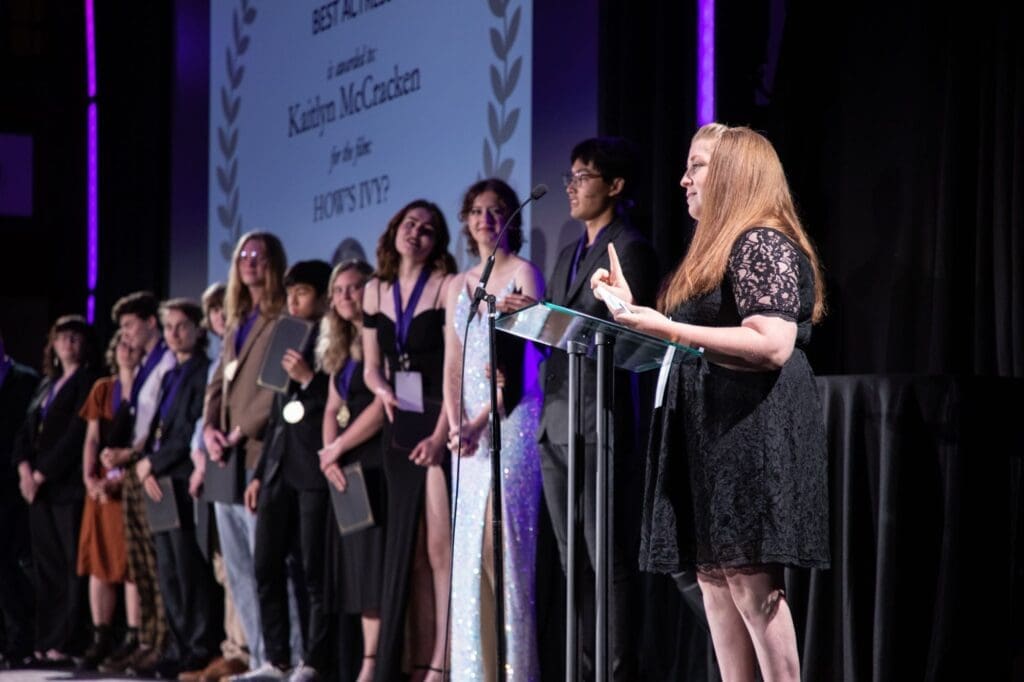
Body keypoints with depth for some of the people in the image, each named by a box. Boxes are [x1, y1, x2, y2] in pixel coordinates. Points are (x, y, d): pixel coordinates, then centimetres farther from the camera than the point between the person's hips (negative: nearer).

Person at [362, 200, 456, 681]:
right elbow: (372, 367, 15)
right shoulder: (376, 291, 13)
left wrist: (441, 434, -20)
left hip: (438, 427, -6)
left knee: (439, 548, -12)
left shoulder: (448, 287, -5)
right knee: (408, 551, 5)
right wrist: (384, 392, -8)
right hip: (400, 428, 6)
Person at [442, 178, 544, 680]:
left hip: (511, 424, -6)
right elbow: (452, 366, 13)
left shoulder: (523, 274, -1)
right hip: (469, 428, 6)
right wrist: (456, 424, -4)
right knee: (468, 551, 3)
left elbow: (523, 362, -9)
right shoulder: (458, 286, 17)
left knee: (504, 544, -10)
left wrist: (481, 422, -15)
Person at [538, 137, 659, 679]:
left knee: (610, 558, -8)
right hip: (555, 420, 8)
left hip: (601, 419, -8)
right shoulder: (569, 255, 21)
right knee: (575, 561, 9)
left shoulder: (630, 249, -4)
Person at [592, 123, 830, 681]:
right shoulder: (717, 250, 21)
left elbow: (773, 346, -23)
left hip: (752, 428, -10)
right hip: (716, 431, 10)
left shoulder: (762, 245, -11)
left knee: (748, 573, -12)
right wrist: (631, 307, 18)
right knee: (714, 574, 7)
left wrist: (670, 330, -23)